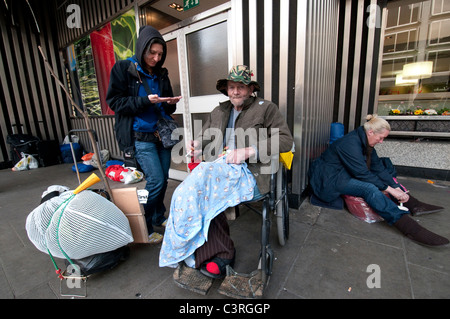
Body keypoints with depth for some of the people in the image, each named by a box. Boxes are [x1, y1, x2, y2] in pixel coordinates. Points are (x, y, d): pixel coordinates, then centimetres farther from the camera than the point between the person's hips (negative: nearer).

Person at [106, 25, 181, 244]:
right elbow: (114, 102, -7)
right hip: (140, 137, -6)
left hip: (161, 134, 6)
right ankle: (143, 228, 11)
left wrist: (170, 103, -4)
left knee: (163, 180, 9)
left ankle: (159, 218, 31)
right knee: (156, 181, -10)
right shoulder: (123, 69, -1)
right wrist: (145, 100, -19)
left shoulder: (161, 74, 14)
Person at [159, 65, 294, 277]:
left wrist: (248, 151, -15)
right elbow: (205, 136, 22)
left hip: (248, 174, -5)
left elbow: (286, 140, -3)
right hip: (218, 168, 5)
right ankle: (221, 252, -11)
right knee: (198, 192, -27)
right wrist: (198, 144, -5)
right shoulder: (219, 112, 24)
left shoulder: (266, 108, 8)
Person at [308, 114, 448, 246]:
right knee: (369, 188, -28)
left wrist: (396, 187, -5)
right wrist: (390, 190, -20)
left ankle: (413, 204, 3)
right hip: (329, 180, -10)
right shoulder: (350, 143, -24)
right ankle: (410, 228, -29)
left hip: (346, 174, 10)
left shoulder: (366, 142, 5)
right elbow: (363, 174, -25)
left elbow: (378, 166, 3)